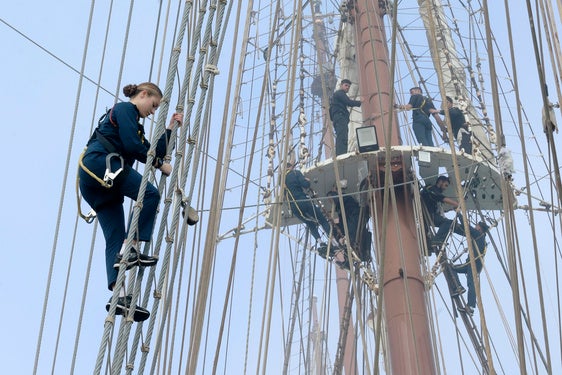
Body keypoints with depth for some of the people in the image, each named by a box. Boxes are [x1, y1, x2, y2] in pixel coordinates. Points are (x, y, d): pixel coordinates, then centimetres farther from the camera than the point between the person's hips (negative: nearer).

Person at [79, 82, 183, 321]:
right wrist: (160, 164, -1)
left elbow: (154, 152, 28)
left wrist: (170, 128, 28)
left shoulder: (134, 122, 34)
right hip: (100, 163, -9)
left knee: (114, 240, -5)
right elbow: (132, 146, -10)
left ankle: (120, 297, -19)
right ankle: (129, 250, -23)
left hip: (97, 184, 9)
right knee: (149, 193, -18)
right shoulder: (125, 109, 5)